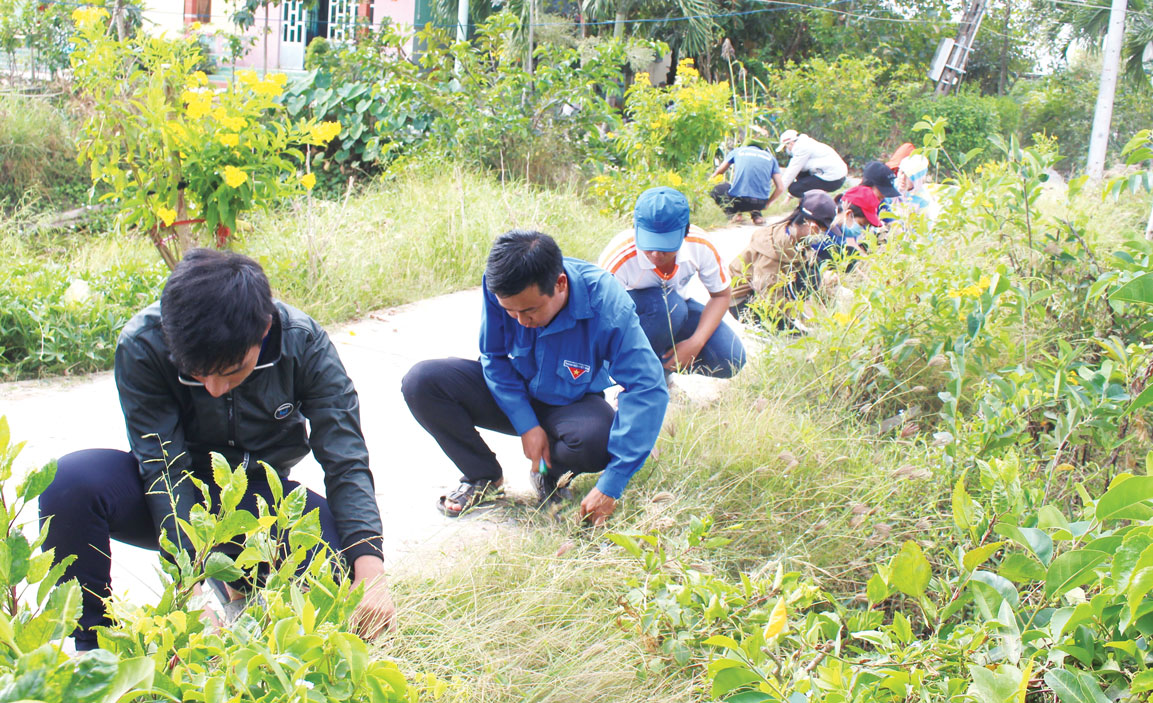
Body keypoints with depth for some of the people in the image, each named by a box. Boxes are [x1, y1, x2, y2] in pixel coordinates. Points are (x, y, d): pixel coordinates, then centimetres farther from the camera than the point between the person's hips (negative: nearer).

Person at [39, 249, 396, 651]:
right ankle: (94, 642, -9)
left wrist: (369, 571, -37)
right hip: (173, 497, 0)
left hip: (257, 496, 1)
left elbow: (346, 462, -22)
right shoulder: (141, 346, -25)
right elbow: (165, 468, -27)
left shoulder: (304, 342, -22)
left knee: (339, 550, -30)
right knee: (71, 481, -31)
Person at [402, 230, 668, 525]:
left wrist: (610, 486, -39)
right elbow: (494, 357, -8)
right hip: (512, 395, 2)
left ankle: (552, 471, 2)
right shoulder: (500, 287, -25)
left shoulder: (606, 305, -33)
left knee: (598, 440, -38)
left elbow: (648, 389, -35)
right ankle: (484, 476, 2)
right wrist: (526, 424, -20)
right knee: (420, 381, -20)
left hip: (572, 404, -2)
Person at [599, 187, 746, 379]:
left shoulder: (701, 246, -25)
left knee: (731, 361, -17)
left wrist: (695, 343, -23)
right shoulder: (619, 257, -34)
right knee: (668, 305, -39)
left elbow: (721, 295, -10)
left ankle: (665, 363, 8)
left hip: (678, 307, 4)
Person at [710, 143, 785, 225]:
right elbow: (780, 188, 12)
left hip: (738, 200, -3)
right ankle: (756, 214, 11)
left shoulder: (737, 151, 18)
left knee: (717, 189, 26)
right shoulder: (770, 157, 19)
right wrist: (767, 204, 26)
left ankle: (733, 214, 1)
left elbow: (718, 173, 26)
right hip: (760, 204, 3)